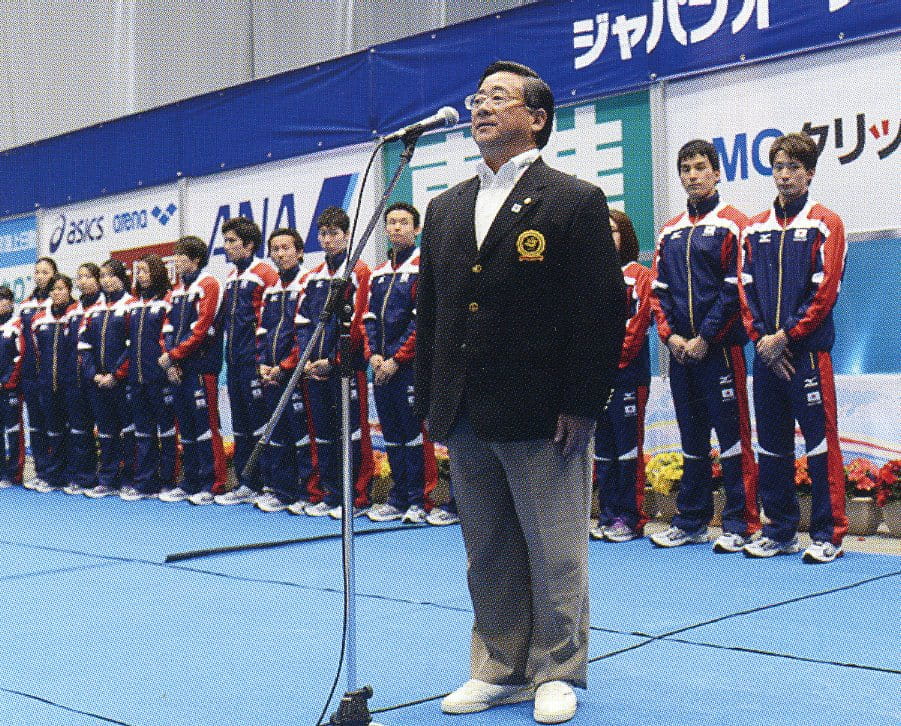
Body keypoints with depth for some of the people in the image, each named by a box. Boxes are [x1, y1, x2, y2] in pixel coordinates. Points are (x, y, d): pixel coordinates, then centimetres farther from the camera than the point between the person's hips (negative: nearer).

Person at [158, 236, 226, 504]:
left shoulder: (208, 286, -5)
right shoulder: (175, 291, 19)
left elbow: (200, 329, -13)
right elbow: (168, 329, 14)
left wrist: (173, 355, -11)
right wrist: (169, 359, -1)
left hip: (200, 368, -8)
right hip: (178, 370, 8)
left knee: (205, 425, -7)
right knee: (186, 428, 12)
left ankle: (213, 484, -2)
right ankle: (190, 483, 18)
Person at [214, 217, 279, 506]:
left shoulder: (264, 272, -8)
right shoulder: (231, 278, 18)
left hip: (254, 362, -9)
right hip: (234, 362, 9)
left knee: (259, 423, -5)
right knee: (240, 426, 12)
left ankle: (259, 484, 0)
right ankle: (245, 484, 18)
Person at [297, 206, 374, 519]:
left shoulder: (358, 272, -4)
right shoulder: (313, 277, 16)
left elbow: (356, 322, -11)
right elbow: (303, 322, 15)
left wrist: (332, 361, -14)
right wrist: (308, 360, 0)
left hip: (346, 366, -7)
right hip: (316, 370, 7)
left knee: (353, 432, -3)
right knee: (323, 432, 11)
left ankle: (358, 498, 3)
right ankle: (331, 494, 20)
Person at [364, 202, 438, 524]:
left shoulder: (424, 266, -5)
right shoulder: (379, 273, 17)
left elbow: (423, 320, -12)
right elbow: (369, 317, 16)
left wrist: (396, 358, -14)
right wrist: (374, 354, 0)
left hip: (409, 365, -7)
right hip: (382, 367, 7)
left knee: (415, 433, -4)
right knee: (392, 434, 11)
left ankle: (420, 501, 3)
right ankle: (398, 499, 18)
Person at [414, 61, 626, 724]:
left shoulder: (575, 202, -4)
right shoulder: (446, 209, 14)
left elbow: (604, 312, -8)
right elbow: (429, 313, 16)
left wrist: (581, 406, -13)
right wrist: (432, 403, 10)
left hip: (543, 419, -6)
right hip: (466, 420, 6)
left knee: (556, 555, 5)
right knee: (487, 554, 14)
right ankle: (500, 670, 28)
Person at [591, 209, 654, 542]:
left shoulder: (639, 275, 1)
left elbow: (635, 327, -7)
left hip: (627, 374, -5)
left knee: (628, 446, -3)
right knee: (602, 448, 8)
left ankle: (630, 517, 2)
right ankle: (607, 515, 14)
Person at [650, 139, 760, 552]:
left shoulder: (731, 224, -2)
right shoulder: (670, 232, 16)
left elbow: (735, 289, -9)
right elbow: (659, 290, 14)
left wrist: (705, 337, -13)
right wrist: (670, 335, -1)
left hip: (720, 349, -6)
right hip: (680, 350, 6)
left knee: (732, 435, -3)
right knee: (691, 439, 12)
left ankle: (739, 524, 3)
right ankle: (691, 522, 19)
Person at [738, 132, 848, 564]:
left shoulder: (824, 225, 0)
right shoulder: (755, 229, 13)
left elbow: (824, 292, -8)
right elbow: (745, 289, 9)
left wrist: (785, 337, -13)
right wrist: (761, 337, -4)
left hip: (808, 351, -5)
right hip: (766, 353, 5)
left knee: (821, 442, -3)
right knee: (772, 446, 9)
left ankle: (828, 535, 4)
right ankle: (780, 532, 19)